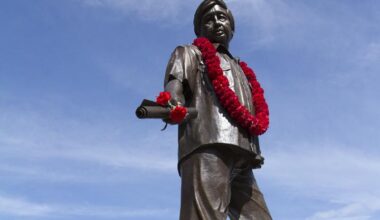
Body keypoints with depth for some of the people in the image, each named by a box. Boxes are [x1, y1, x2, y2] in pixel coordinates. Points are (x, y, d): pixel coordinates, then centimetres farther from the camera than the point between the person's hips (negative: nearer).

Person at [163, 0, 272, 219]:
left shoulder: (240, 70, 39)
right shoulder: (190, 53, 22)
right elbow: (174, 88, 1)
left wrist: (255, 151, 10)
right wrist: (174, 108, -23)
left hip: (240, 160, 7)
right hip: (207, 146, -6)